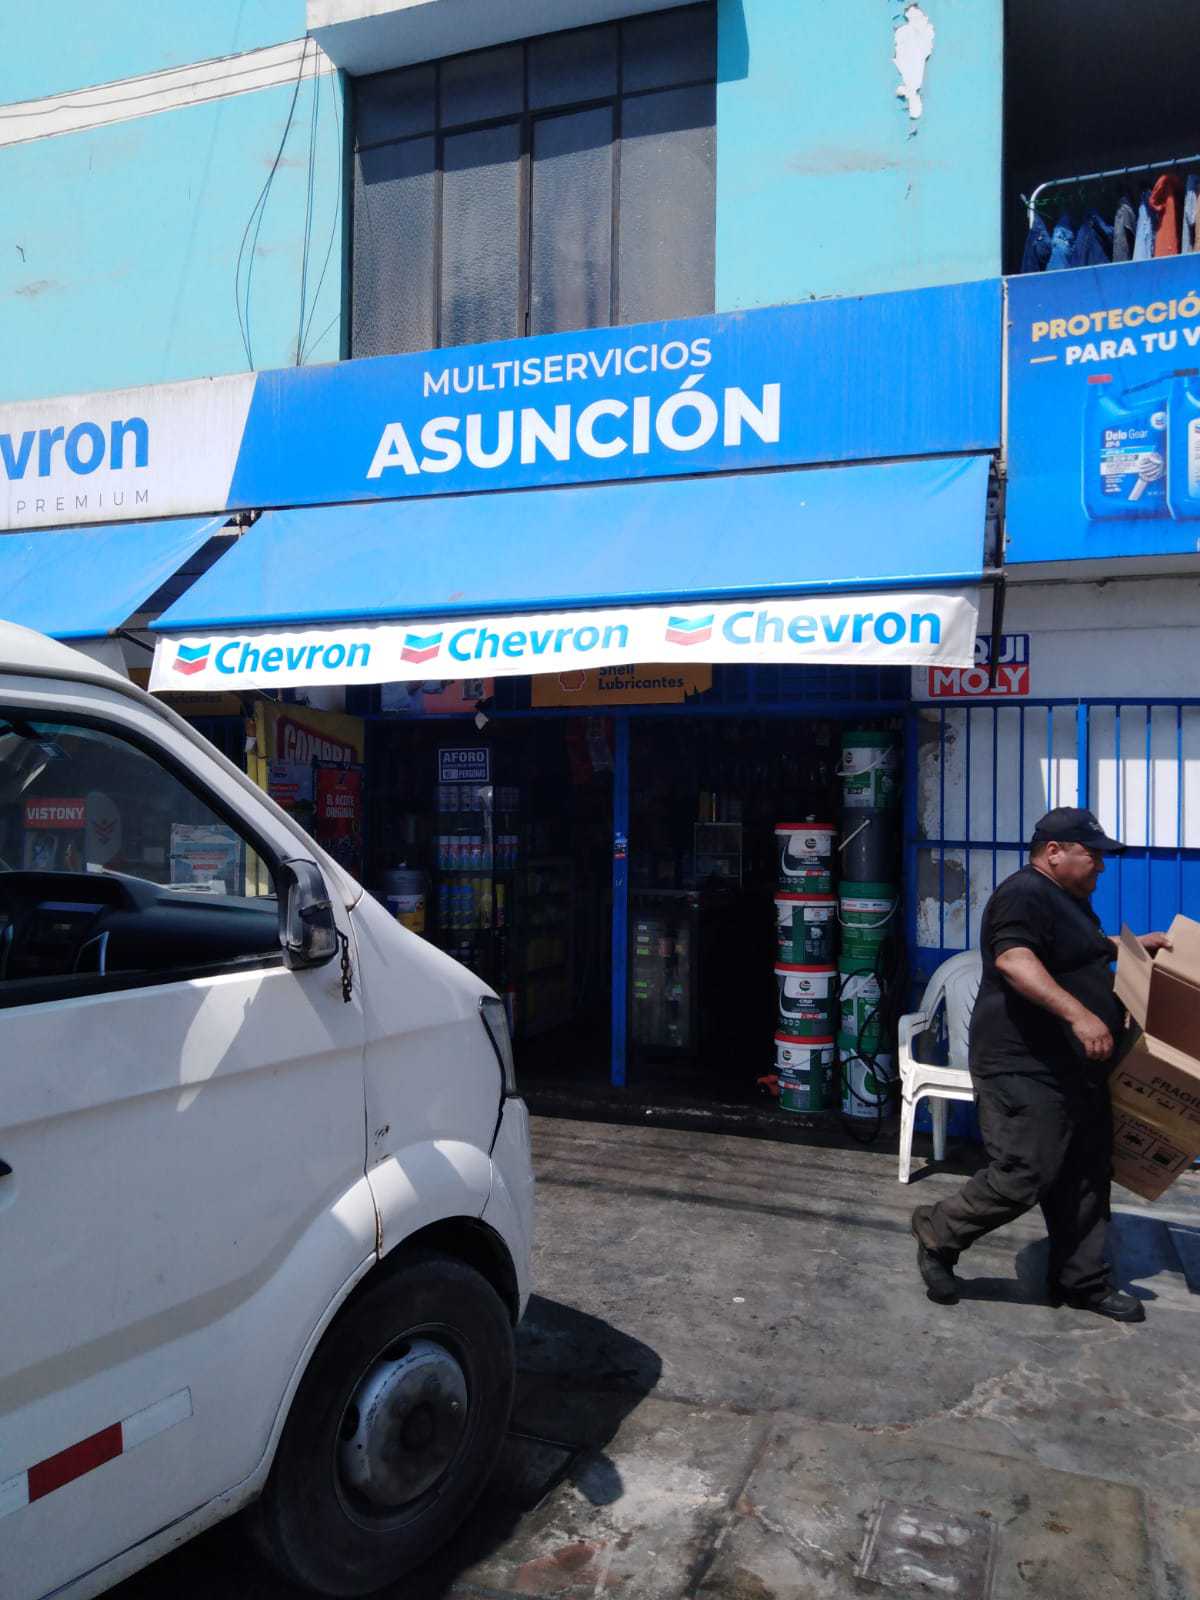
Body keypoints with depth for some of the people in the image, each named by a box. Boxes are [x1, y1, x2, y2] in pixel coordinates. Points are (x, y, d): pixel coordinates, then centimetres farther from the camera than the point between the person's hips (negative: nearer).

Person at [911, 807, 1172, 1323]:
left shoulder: (1069, 899, 18)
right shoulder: (1025, 894, -16)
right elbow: (1014, 959, -33)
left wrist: (1133, 945, 28)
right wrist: (1078, 1014, -40)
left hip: (1078, 1070, 11)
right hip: (1027, 1070, -11)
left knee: (1086, 1181, 14)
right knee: (1022, 1178, -9)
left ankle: (1083, 1281, 26)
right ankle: (938, 1234, 11)